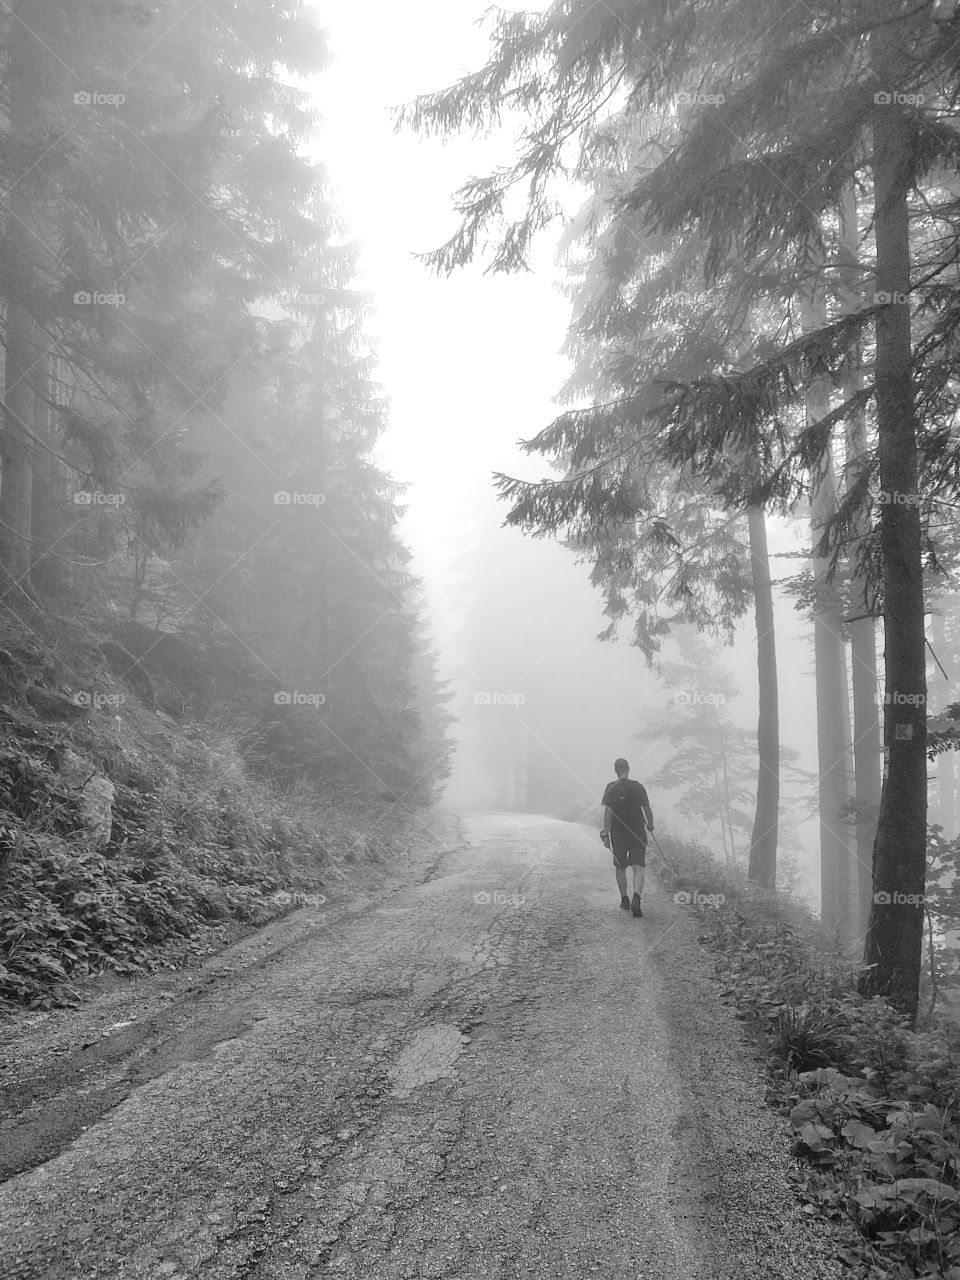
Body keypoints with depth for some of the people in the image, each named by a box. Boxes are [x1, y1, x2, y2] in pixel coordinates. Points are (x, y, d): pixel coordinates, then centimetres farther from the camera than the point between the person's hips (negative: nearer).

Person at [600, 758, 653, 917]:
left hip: (618, 834, 0)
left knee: (621, 868, 16)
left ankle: (624, 900, 22)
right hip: (638, 833, 0)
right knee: (638, 868, -4)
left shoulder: (611, 788, -4)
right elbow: (647, 809, 3)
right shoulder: (638, 787, -2)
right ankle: (636, 898, -24)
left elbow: (608, 812, -9)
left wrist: (605, 834, -6)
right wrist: (650, 824, 21)